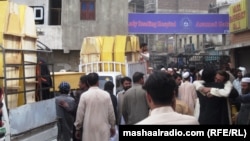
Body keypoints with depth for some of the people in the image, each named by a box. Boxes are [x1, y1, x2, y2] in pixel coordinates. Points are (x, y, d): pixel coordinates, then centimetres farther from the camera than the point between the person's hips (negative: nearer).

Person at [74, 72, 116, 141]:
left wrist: (78, 128, 11)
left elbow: (80, 114, -2)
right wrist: (112, 127, 17)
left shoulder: (84, 95, -6)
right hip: (103, 129, 2)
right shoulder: (106, 94, -1)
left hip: (89, 129, -2)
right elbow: (111, 113, 4)